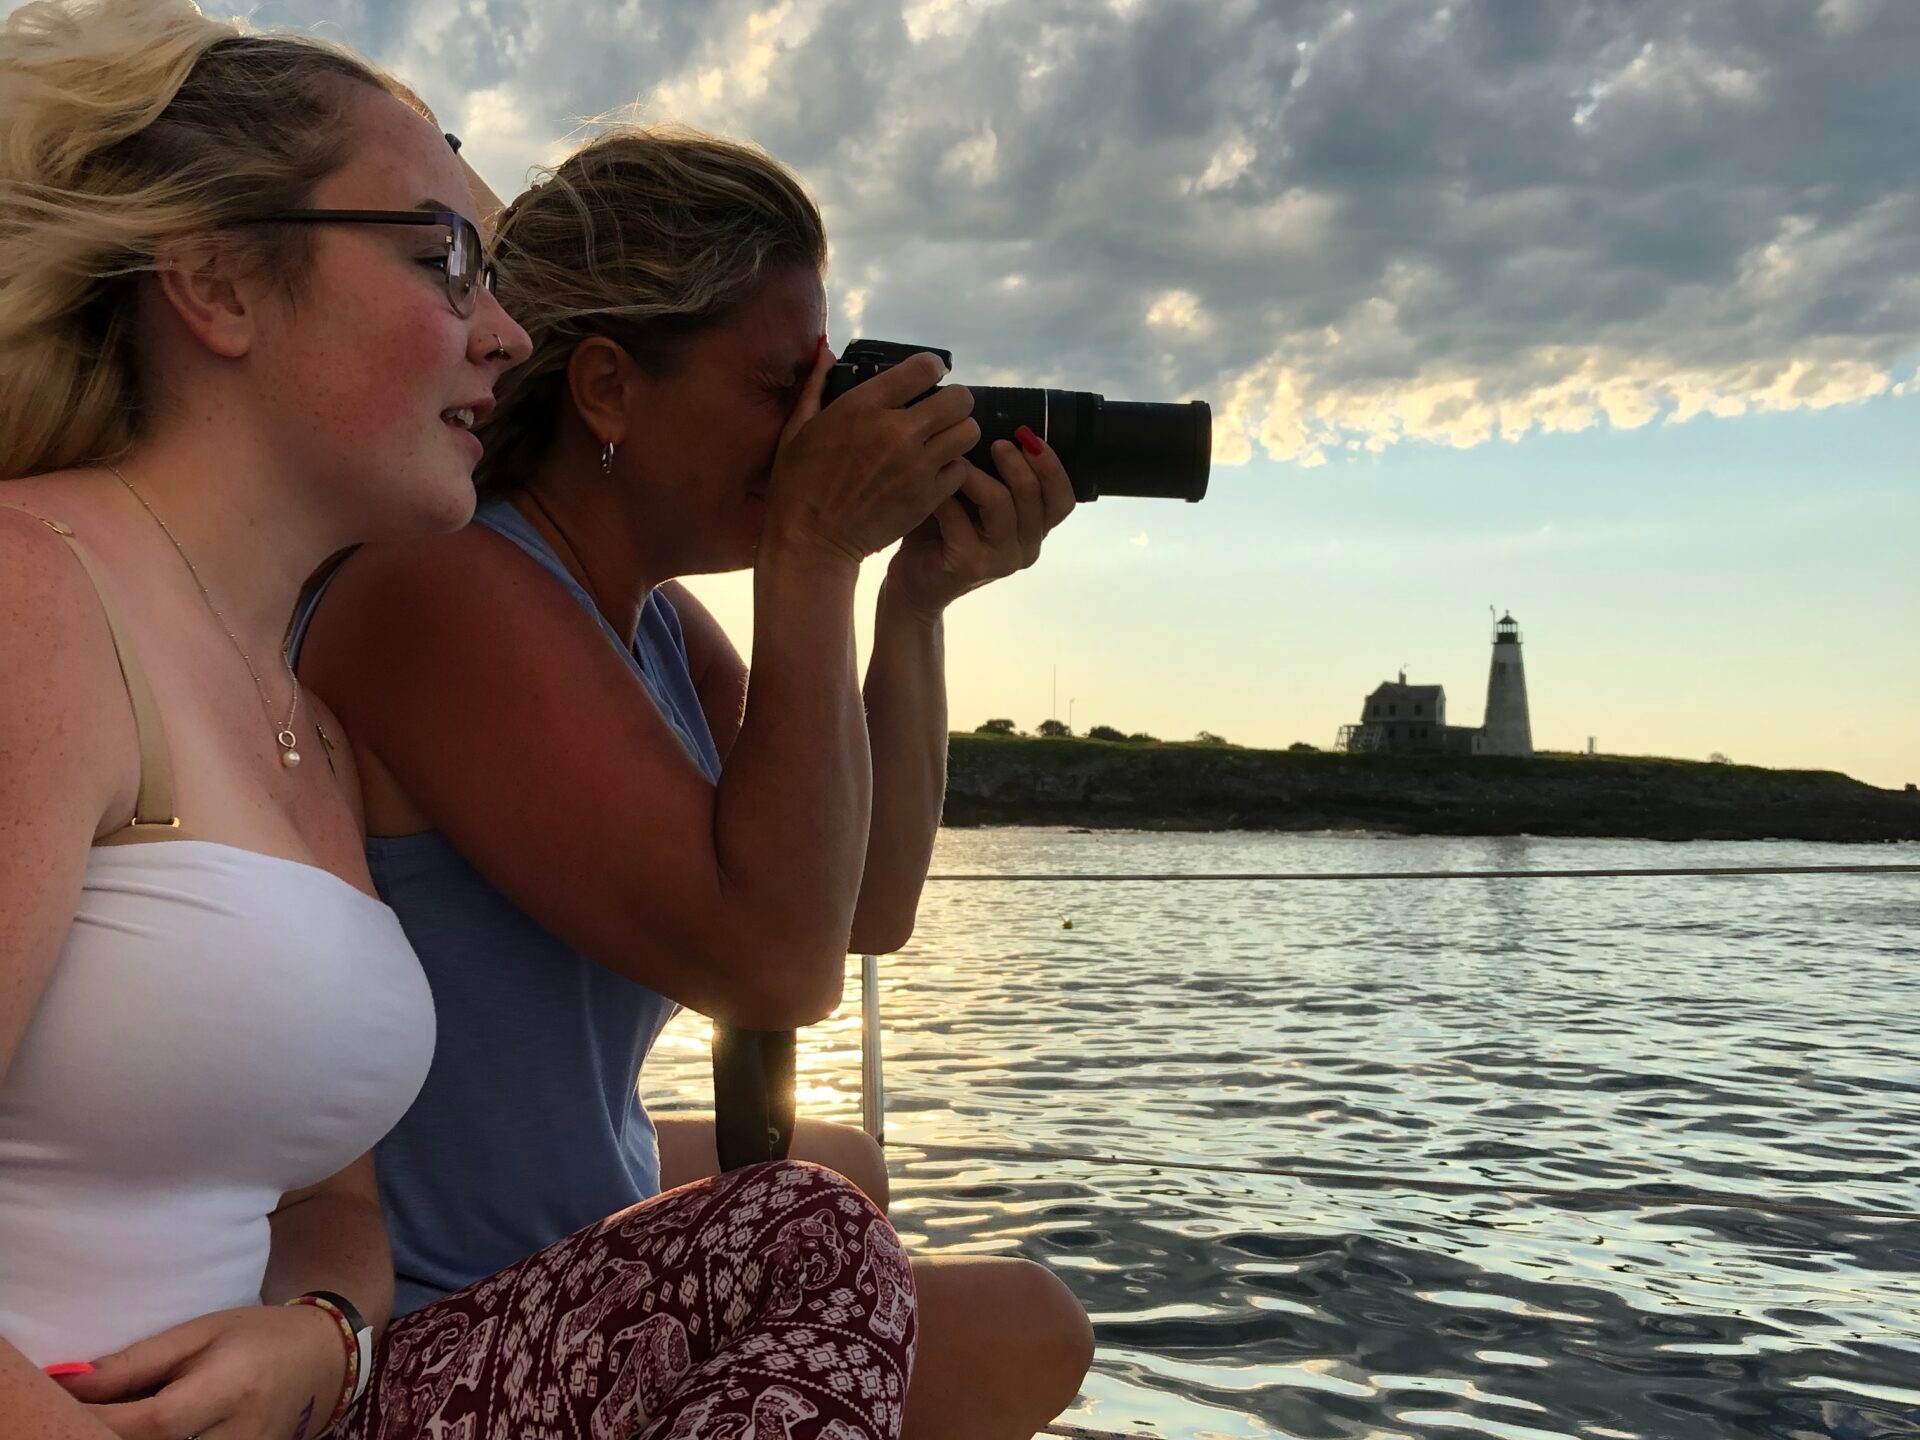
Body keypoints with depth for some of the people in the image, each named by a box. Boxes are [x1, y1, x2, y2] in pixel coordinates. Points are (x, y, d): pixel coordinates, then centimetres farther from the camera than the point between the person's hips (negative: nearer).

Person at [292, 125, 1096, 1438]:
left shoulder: (653, 617, 2)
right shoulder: (444, 595, -26)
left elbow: (870, 911, 1)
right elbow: (774, 964, -33)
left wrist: (918, 604, -9)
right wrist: (813, 557, -27)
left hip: (574, 1209, 9)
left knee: (839, 1176, 29)